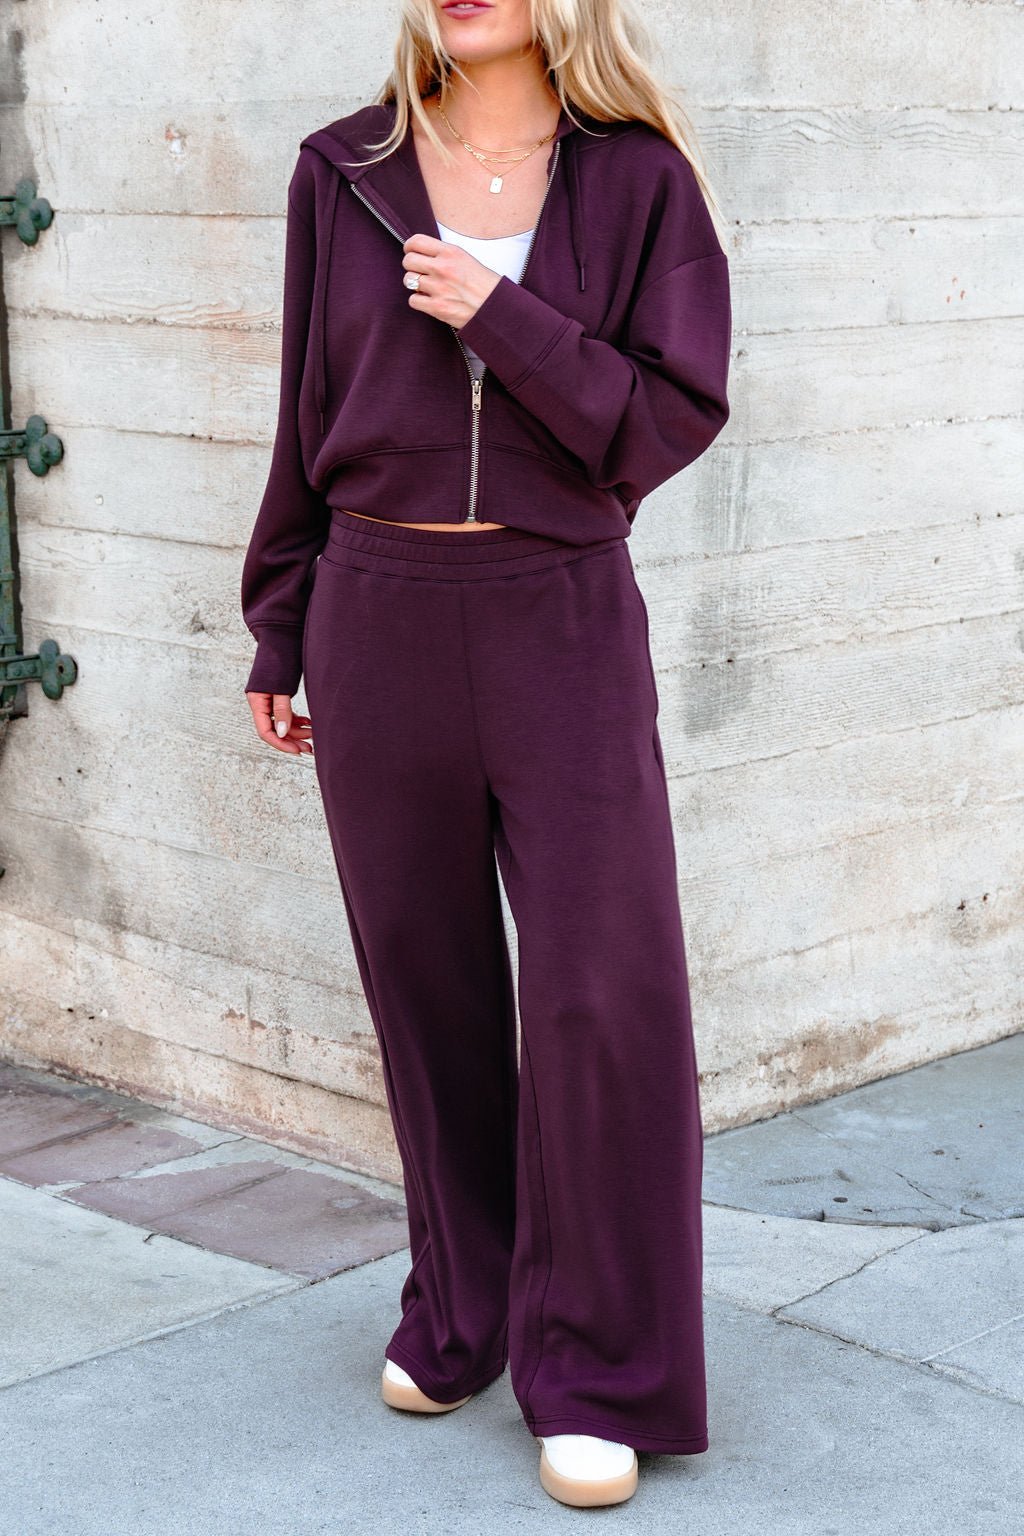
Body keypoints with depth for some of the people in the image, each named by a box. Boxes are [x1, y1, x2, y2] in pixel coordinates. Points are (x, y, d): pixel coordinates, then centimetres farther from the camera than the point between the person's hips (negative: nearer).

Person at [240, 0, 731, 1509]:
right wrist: (276, 636, 11)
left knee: (606, 995, -4)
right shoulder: (346, 173, 5)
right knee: (427, 985, 11)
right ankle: (460, 1315, 28)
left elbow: (674, 417, -6)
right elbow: (310, 421, 10)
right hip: (380, 621, 2)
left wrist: (496, 318, -15)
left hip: (562, 621, -2)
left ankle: (596, 1378, 9)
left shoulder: (638, 178, -1)